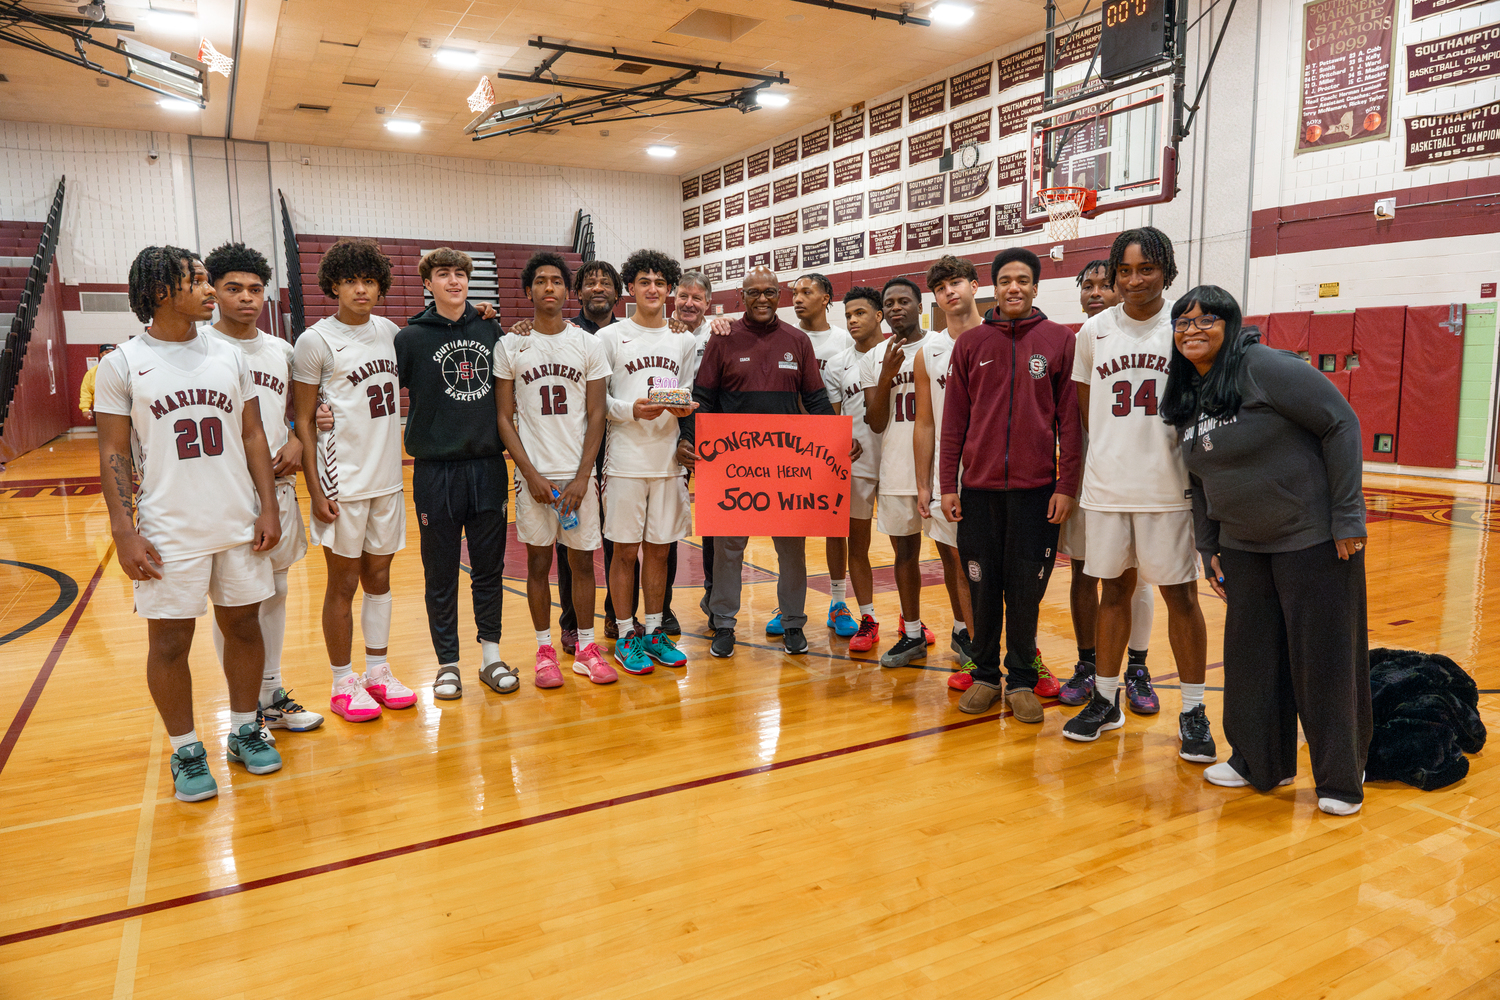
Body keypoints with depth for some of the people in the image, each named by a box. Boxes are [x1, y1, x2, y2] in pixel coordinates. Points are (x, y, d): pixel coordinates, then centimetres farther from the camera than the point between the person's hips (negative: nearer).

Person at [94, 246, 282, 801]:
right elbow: (114, 453, -3)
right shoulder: (123, 364, -3)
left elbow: (252, 436, 8)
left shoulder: (229, 357, 6)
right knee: (169, 642, 4)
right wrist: (124, 532, -9)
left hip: (240, 525, 3)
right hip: (169, 532, -3)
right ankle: (185, 750, 21)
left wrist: (268, 507, 2)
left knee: (243, 626, 11)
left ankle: (244, 731, 28)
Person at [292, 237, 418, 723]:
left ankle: (378, 672, 25)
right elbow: (302, 421, -7)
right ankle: (343, 684, 17)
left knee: (378, 577, 13)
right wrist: (316, 492, -13)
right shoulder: (316, 340, -8)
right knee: (343, 584, 5)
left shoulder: (389, 331, 7)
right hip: (342, 483, -5)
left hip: (388, 480, 5)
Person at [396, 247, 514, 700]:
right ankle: (448, 663, 19)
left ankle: (490, 655, 21)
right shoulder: (411, 337, 0)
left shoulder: (491, 331, 8)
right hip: (436, 470, -2)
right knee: (441, 573, 6)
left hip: (489, 465, 2)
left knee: (489, 567, 9)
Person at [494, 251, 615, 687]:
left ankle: (586, 648, 17)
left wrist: (582, 477, -7)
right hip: (534, 474, 0)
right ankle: (545, 649, 18)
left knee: (582, 560, 6)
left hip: (578, 472, 1)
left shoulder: (589, 345, 4)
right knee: (538, 561, 6)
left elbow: (596, 416, 2)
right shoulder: (511, 348, 2)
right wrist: (532, 475, -8)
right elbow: (504, 419, 2)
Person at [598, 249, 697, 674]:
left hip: (669, 460, 3)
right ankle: (626, 635, 14)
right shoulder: (610, 337, 1)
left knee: (659, 548, 10)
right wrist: (632, 409, -18)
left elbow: (691, 397, 14)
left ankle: (654, 631, 22)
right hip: (625, 460, -3)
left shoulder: (684, 341, 12)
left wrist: (686, 408, -8)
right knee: (625, 550, 3)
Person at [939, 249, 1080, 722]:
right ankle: (985, 676, 22)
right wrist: (947, 483, 2)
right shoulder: (971, 343, 7)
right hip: (979, 488, 1)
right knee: (983, 588, 8)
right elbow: (954, 418, 7)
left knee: (1026, 590, 5)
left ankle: (1021, 681, 19)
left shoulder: (1060, 340, 3)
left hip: (1037, 489, -1)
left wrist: (1067, 485, -5)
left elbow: (1070, 418, 1)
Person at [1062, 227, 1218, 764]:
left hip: (1169, 487, -2)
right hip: (1107, 486, 3)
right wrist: (1115, 453, 11)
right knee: (1113, 590, 12)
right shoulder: (1094, 331, 5)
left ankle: (1193, 710, 16)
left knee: (1181, 594, 3)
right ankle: (1105, 699, 24)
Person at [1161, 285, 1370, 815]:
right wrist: (1208, 548, 11)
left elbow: (1342, 424, -16)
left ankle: (1342, 777, 19)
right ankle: (1260, 762, 28)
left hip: (1313, 536, -7)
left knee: (1323, 655, 3)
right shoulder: (1184, 396, 6)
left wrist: (1347, 517, -17)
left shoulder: (1267, 368, -16)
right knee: (1252, 653, 12)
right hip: (1241, 544, 7)